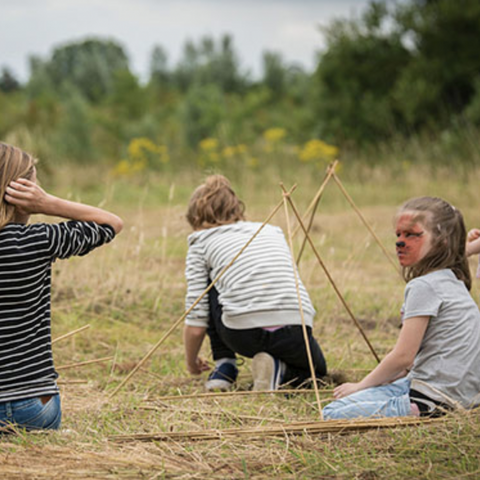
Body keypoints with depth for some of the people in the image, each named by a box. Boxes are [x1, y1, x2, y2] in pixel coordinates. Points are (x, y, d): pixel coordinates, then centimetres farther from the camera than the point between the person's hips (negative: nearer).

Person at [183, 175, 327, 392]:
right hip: (294, 335, 2)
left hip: (243, 336, -2)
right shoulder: (273, 231, 25)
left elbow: (196, 323, 9)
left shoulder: (201, 242, 13)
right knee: (316, 368, 36)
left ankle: (224, 366, 21)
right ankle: (279, 371, 3)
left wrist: (192, 363, 28)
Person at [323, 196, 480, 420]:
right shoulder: (453, 283, 14)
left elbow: (403, 357, -15)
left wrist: (361, 386, -1)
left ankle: (414, 412, -11)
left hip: (436, 397, -10)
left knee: (333, 415, -15)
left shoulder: (424, 286, -15)